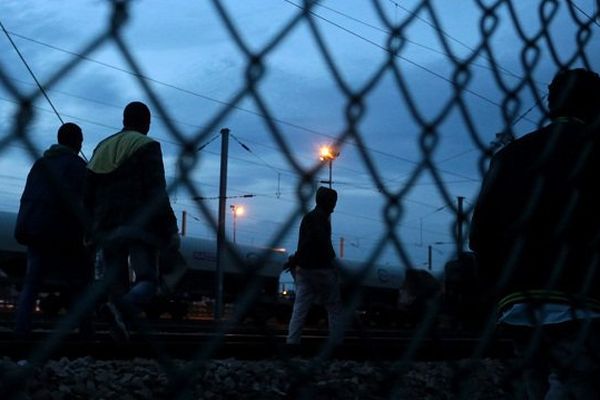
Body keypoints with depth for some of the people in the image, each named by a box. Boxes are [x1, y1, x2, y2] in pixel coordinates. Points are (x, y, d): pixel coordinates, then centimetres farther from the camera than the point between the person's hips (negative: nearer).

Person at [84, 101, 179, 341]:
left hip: (107, 228, 6)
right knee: (147, 281, -7)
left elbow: (88, 196, 15)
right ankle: (121, 309, -35)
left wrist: (91, 230, 20)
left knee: (116, 284, 9)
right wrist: (171, 230, -9)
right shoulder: (147, 147, -1)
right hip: (140, 226, -6)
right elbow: (157, 193, -11)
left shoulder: (102, 148, 17)